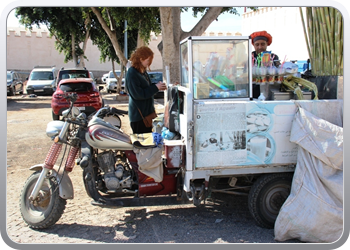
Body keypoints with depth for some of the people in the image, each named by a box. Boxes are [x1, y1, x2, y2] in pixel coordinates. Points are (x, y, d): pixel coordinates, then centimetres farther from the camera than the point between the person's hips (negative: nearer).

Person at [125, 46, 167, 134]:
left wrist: (158, 86, 4)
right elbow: (138, 94, -22)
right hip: (139, 117, -9)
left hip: (147, 113, 9)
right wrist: (156, 87, -17)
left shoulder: (143, 72, 11)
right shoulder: (132, 74, -17)